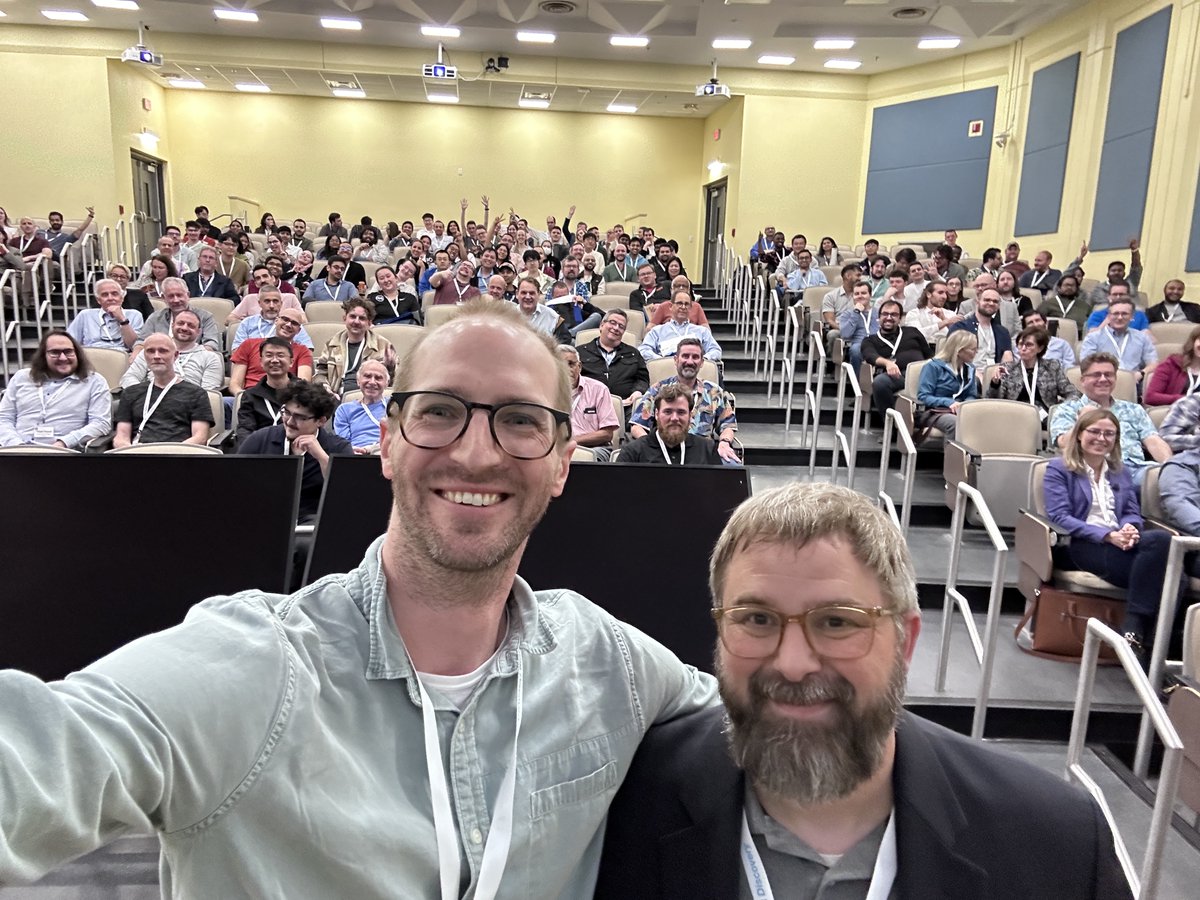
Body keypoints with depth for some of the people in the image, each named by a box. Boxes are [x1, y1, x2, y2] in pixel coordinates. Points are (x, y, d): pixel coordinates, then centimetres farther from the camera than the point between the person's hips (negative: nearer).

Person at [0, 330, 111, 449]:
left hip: (63, 452, -2)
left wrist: (64, 443, -15)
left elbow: (101, 423, -3)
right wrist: (16, 444, -5)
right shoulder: (22, 377, 19)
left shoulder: (94, 381, 7)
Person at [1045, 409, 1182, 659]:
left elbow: (1133, 512, 17)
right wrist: (1107, 535, -16)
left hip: (1121, 542, 5)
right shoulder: (1059, 468, 7)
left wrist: (1130, 528, -9)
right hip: (1082, 544, -5)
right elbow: (1059, 517, -6)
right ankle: (1135, 630, -28)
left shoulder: (1120, 472, 27)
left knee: (1163, 540, -32)